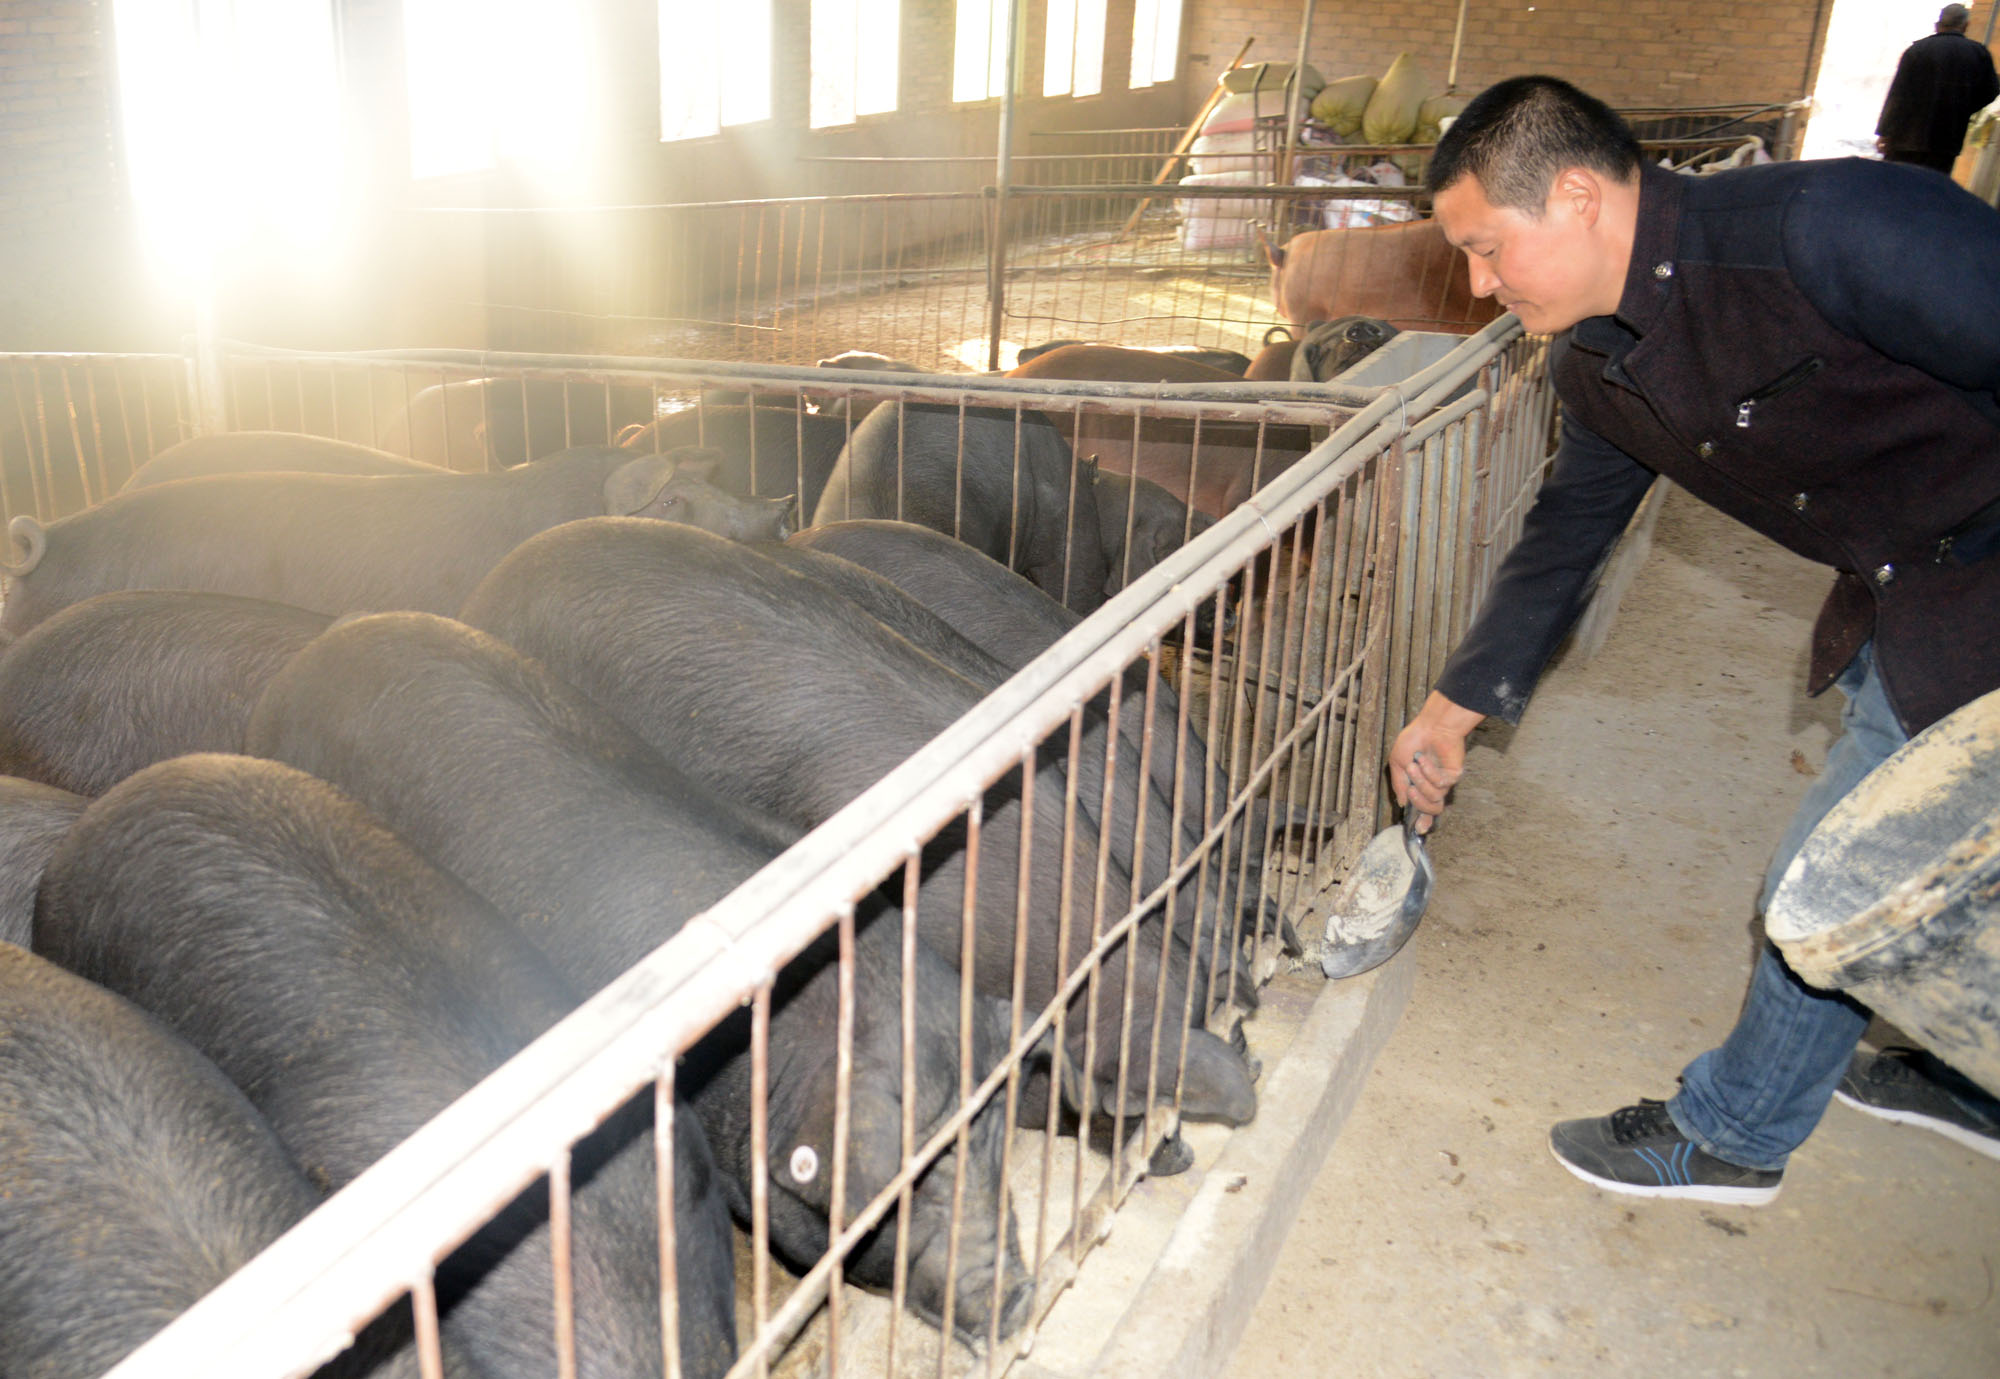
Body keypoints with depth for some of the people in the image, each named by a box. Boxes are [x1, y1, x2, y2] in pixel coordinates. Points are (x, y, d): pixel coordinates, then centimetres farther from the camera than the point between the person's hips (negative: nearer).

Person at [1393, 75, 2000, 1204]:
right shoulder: (1601, 364, -2)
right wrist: (1455, 707, 17)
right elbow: (1567, 534, 11)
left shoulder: (1826, 228, -31)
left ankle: (1733, 1136, 25)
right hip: (1897, 591, 8)